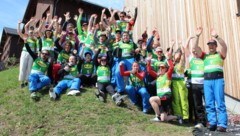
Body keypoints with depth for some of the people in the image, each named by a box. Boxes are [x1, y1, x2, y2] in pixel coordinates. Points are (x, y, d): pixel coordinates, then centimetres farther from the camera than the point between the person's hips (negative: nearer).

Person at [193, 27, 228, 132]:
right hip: (207, 80, 3)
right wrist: (197, 36, -1)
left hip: (218, 79, -3)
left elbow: (224, 46, -8)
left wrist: (216, 36, -17)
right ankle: (212, 123, 7)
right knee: (209, 103, 2)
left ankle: (222, 124, -5)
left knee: (220, 103, -5)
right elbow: (195, 47, 9)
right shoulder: (205, 56, 19)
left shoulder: (220, 55, 12)